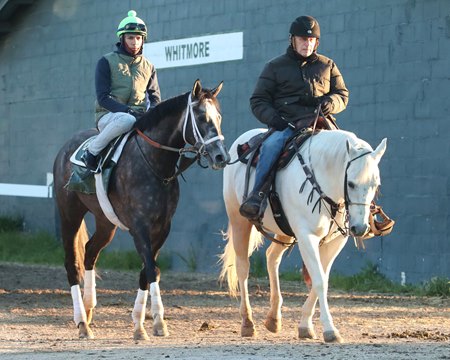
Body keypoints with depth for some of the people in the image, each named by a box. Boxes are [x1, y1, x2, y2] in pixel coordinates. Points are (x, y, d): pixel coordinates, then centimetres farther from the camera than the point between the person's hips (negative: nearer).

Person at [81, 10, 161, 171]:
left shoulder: (148, 67, 17)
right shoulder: (107, 62, 3)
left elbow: (155, 98, 15)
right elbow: (103, 97, -6)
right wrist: (127, 110, -21)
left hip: (140, 115, 4)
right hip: (108, 115, -4)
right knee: (127, 120, -40)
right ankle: (92, 151, -23)